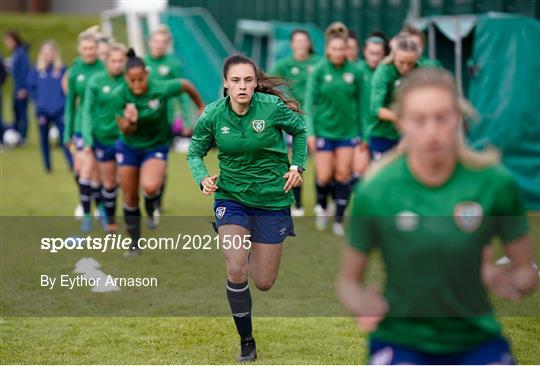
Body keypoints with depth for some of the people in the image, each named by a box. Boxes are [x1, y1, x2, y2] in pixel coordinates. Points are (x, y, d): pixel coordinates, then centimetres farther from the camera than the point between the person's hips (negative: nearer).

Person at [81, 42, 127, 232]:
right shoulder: (96, 81, -6)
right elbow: (88, 110, -2)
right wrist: (88, 138, -6)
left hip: (126, 138, -1)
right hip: (103, 138, 1)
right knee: (108, 183, 10)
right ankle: (110, 220, 28)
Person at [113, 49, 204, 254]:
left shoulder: (161, 89, -25)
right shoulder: (119, 96, -21)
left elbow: (186, 85, -5)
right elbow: (125, 130, -15)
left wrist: (201, 107, 9)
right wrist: (130, 121, -39)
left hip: (156, 146, -2)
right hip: (129, 147, 2)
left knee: (150, 187, -29)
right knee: (130, 198, 7)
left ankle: (151, 206, 9)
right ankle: (135, 243, 28)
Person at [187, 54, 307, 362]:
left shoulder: (272, 106, -16)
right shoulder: (213, 114, -11)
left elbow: (301, 130, 3)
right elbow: (195, 152, 3)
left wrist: (297, 166, -7)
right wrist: (203, 178, -16)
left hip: (272, 198, 0)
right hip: (231, 197, 1)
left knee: (264, 283, 5)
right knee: (236, 271, -17)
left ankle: (258, 252, 44)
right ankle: (246, 342, 2)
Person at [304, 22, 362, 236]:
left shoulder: (354, 72, -2)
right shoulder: (319, 71, -6)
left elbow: (359, 102, 5)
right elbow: (310, 101, -4)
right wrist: (310, 132, -10)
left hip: (347, 130, 1)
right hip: (324, 129, -1)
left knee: (343, 175, 0)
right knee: (324, 176, -1)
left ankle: (339, 221, 10)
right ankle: (321, 207, 29)